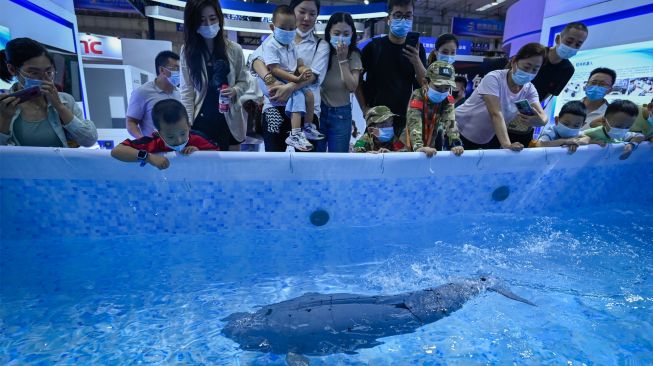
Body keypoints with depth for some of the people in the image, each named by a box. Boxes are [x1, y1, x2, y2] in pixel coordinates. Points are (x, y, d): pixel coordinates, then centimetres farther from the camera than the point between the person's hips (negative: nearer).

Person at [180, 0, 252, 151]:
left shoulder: (234, 49, -4)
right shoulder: (187, 51, -2)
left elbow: (244, 81, 4)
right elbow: (186, 92, -3)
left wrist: (234, 90, -18)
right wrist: (187, 125, -9)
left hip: (229, 119, 0)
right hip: (201, 121, 0)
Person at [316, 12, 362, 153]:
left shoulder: (354, 55, -4)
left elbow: (352, 87, -13)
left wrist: (343, 59, -17)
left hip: (341, 114, 0)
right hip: (319, 110, 0)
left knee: (339, 152, 8)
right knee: (314, 151, 7)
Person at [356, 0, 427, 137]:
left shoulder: (417, 49, 5)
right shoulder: (374, 46, -2)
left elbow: (425, 84, 0)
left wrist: (416, 61, -17)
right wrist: (364, 108, -6)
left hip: (405, 118, 2)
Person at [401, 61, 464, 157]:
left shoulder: (448, 101, -4)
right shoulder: (418, 96, -16)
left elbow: (450, 122, -16)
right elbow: (414, 122, -30)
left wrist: (456, 144, -33)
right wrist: (418, 146, -44)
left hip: (431, 148, 4)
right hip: (411, 148, -4)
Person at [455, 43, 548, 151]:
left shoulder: (529, 89, -7)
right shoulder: (494, 78, -24)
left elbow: (543, 117, -19)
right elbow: (496, 114, -36)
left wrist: (540, 120, -45)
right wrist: (506, 144, -48)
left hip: (488, 137, 6)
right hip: (462, 132, -5)